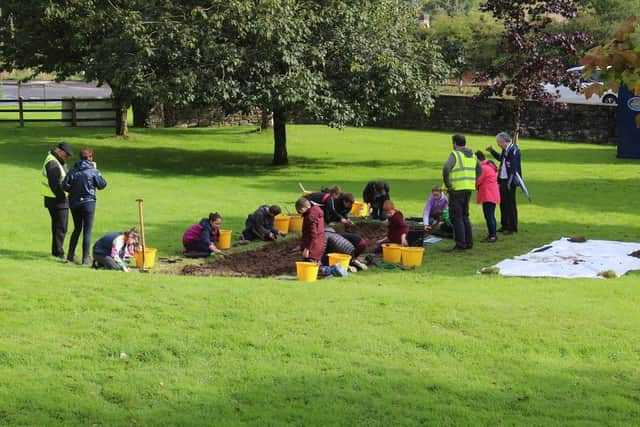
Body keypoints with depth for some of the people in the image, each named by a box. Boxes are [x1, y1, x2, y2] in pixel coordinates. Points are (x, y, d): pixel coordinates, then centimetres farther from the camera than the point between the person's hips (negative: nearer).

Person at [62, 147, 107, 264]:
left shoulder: (73, 170, -1)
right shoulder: (93, 171, -10)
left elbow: (64, 185, -5)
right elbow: (102, 185, 0)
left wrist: (73, 190, 13)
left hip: (74, 203, 4)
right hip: (88, 203, -4)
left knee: (77, 229, 19)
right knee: (87, 231, 2)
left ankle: (71, 255, 20)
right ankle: (86, 258, 1)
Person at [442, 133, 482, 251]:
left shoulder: (455, 154, -10)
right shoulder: (472, 155, 13)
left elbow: (446, 168, -25)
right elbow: (479, 170, 21)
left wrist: (447, 184, -16)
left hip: (457, 189, -7)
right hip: (469, 189, 7)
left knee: (456, 217, -3)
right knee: (465, 216, 18)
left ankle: (460, 244, -4)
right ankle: (468, 242, 18)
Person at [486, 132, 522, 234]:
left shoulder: (513, 149, -16)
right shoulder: (505, 150, 12)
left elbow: (513, 167, -21)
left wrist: (509, 183, -23)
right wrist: (492, 151, 23)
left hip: (509, 181, -9)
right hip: (503, 181, 9)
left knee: (510, 205, -2)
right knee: (503, 203, 16)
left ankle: (512, 227, 6)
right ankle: (505, 225, 27)